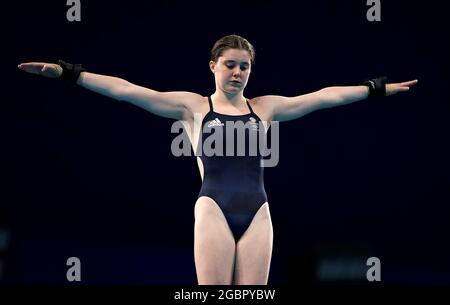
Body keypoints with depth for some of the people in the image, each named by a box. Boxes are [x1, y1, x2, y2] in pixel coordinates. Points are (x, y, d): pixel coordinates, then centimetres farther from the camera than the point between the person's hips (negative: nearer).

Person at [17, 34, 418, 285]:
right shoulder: (193, 106, 8)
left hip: (257, 213, 3)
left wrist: (377, 88, 18)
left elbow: (324, 97, 18)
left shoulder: (264, 108, 17)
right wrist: (69, 73, -5)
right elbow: (127, 91, 1)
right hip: (214, 210, -3)